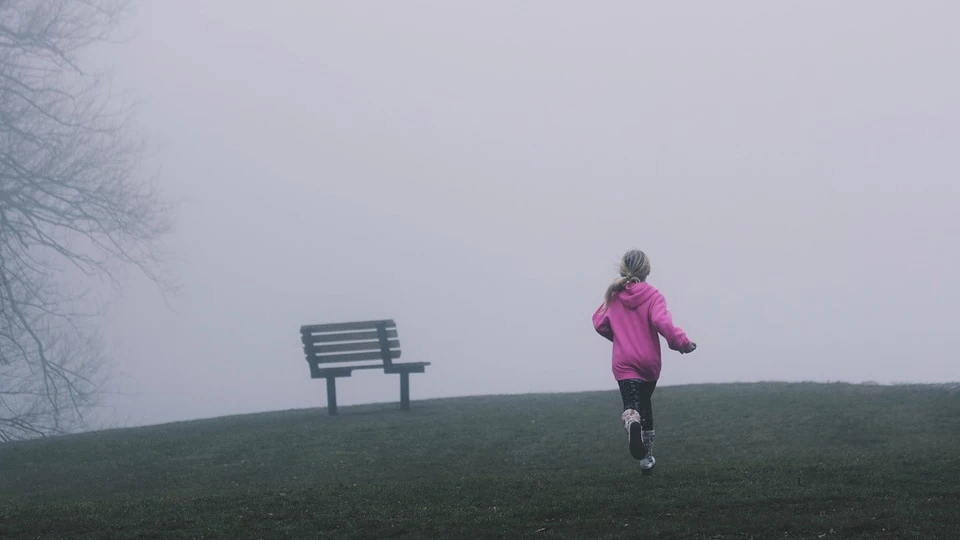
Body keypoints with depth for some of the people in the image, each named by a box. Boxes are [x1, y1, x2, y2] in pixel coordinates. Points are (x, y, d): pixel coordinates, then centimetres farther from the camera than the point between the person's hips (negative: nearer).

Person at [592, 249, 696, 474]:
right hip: (649, 362, 0)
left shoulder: (614, 296, 2)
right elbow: (662, 322, -23)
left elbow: (599, 324, 7)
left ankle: (632, 423, -48)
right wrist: (683, 342, -15)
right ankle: (647, 456, 25)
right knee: (645, 404, 20)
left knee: (631, 406, -10)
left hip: (624, 363, 0)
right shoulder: (652, 296, -7)